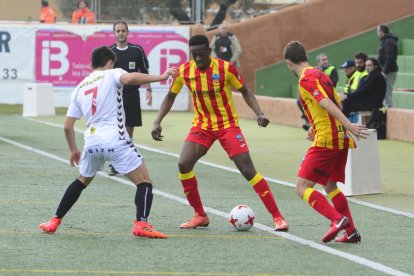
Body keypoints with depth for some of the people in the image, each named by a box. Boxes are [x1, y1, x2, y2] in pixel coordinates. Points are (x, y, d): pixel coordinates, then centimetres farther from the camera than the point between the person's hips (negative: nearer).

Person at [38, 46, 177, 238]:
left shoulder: (80, 87, 19)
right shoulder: (111, 74, 5)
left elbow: (68, 125, 18)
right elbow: (129, 78, -21)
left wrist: (73, 150, 32)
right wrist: (161, 77, -17)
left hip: (91, 141, 5)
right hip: (115, 140, -5)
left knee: (82, 181, 29)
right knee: (144, 181, 1)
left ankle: (54, 222, 28)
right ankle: (141, 224, -19)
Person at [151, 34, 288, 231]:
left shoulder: (226, 68, -15)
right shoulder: (184, 72, -8)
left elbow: (245, 91, -3)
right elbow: (170, 97, 7)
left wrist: (259, 113, -17)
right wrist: (157, 122, -3)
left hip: (227, 125, -3)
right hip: (201, 125, 3)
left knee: (248, 170, -12)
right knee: (183, 164, -16)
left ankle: (277, 217, -6)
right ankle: (200, 216, 1)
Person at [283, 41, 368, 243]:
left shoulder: (306, 80, -11)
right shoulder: (320, 74, 16)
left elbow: (327, 104, -23)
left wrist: (348, 125, -32)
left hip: (325, 141, -9)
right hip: (341, 138, 9)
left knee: (302, 188, -7)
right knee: (330, 186, 21)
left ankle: (338, 219, -21)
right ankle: (351, 232, 15)